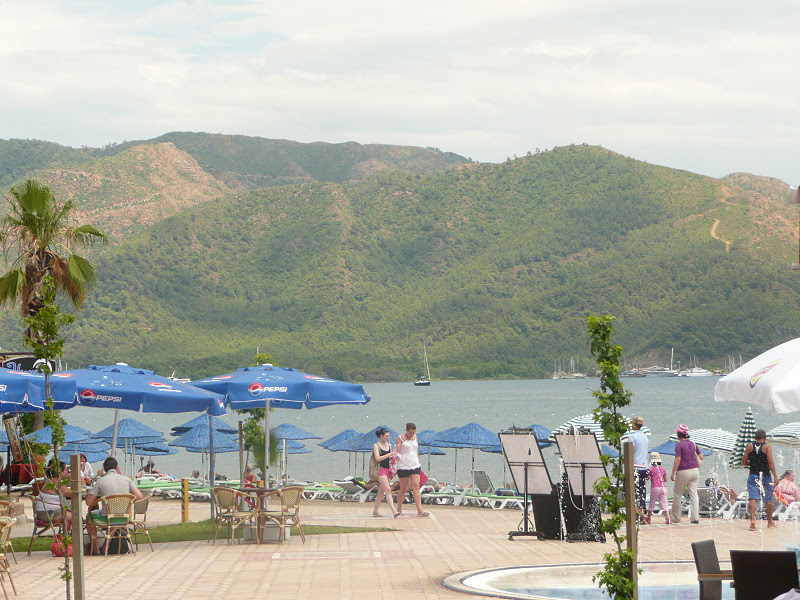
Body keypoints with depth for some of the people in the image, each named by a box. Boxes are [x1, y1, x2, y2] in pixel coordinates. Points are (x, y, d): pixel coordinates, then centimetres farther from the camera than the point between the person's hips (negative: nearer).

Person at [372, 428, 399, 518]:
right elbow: (377, 458, -18)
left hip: (388, 469, 7)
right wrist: (389, 454, -19)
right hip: (381, 469, -7)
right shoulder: (376, 445, -7)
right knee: (388, 490, -16)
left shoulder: (389, 445, 13)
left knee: (381, 491, 12)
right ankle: (394, 511, -24)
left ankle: (376, 511, 21)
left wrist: (394, 457, -1)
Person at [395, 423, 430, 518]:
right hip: (403, 467, -4)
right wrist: (397, 456, -29)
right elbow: (397, 451, -8)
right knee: (403, 489, 3)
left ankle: (420, 511, -15)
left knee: (416, 487, -7)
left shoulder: (415, 437, 14)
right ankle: (399, 510, 19)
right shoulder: (400, 438, -1)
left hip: (415, 466, 4)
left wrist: (418, 462, 25)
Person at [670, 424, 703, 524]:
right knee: (693, 494, 5)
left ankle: (675, 518, 17)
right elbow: (701, 457, 8)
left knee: (677, 495, 9)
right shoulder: (693, 444, 7)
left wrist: (673, 474, -13)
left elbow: (678, 460, -17)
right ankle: (695, 517, -3)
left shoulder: (679, 444, -11)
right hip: (694, 470, 5)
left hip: (683, 472, -5)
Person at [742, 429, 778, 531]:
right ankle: (770, 522, 25)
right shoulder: (767, 447, -4)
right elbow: (770, 462, -15)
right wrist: (775, 475, -15)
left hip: (753, 476, 1)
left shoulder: (749, 446, 4)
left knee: (752, 498, -6)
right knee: (768, 500, 13)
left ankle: (752, 519, -25)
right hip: (765, 476, -1)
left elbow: (744, 462, 6)